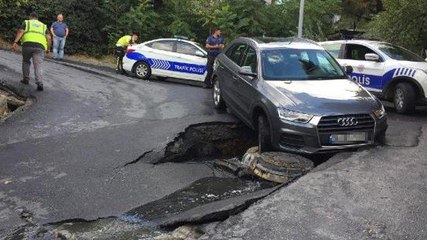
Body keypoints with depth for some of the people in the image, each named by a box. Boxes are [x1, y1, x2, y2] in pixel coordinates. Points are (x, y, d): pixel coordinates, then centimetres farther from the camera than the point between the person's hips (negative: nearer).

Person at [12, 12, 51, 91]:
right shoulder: (43, 25, 27)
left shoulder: (26, 22, 22)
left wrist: (15, 42, -5)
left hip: (28, 44, 0)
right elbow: (48, 37, 12)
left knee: (26, 61, 22)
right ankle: (39, 83, -21)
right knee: (38, 65, -4)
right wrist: (48, 48, 21)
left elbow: (20, 31, 3)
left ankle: (26, 79, 26)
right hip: (40, 46, 0)